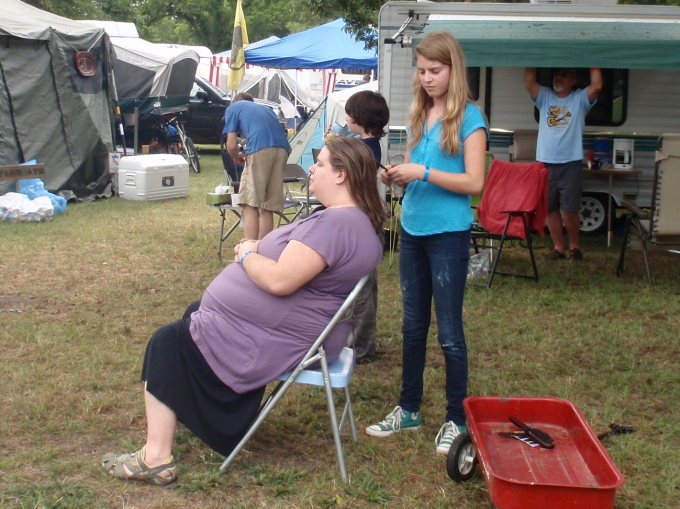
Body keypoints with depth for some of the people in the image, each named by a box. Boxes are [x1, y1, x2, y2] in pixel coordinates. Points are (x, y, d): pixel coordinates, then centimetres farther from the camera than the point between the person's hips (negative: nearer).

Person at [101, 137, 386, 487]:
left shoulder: (335, 223, -27)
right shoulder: (350, 218, 8)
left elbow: (280, 280, -33)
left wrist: (247, 254, -14)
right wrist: (258, 248, -1)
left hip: (284, 344, -12)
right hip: (294, 326, 12)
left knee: (168, 343, -2)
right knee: (194, 313, 27)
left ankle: (155, 459, 0)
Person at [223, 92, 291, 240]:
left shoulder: (233, 108, 21)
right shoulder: (265, 108, 37)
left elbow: (232, 145, 9)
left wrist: (237, 158, 30)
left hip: (260, 148, -5)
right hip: (282, 149, 5)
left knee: (250, 203, -2)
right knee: (267, 207, 11)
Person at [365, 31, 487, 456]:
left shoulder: (469, 118, -8)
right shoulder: (420, 115, 10)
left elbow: (474, 183, -14)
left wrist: (423, 173, -21)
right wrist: (397, 175, -4)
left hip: (448, 234, -6)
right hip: (412, 229, 6)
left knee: (449, 331, 1)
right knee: (413, 325, 14)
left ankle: (457, 419, 14)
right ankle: (409, 409, 27)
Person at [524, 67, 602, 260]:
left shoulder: (580, 99, 6)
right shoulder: (544, 97, 12)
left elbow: (596, 85, -11)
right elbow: (529, 82, -3)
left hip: (571, 163, -3)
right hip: (546, 163, 3)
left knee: (569, 210, -5)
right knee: (550, 208, 5)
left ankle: (575, 245, 15)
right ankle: (558, 247, 16)